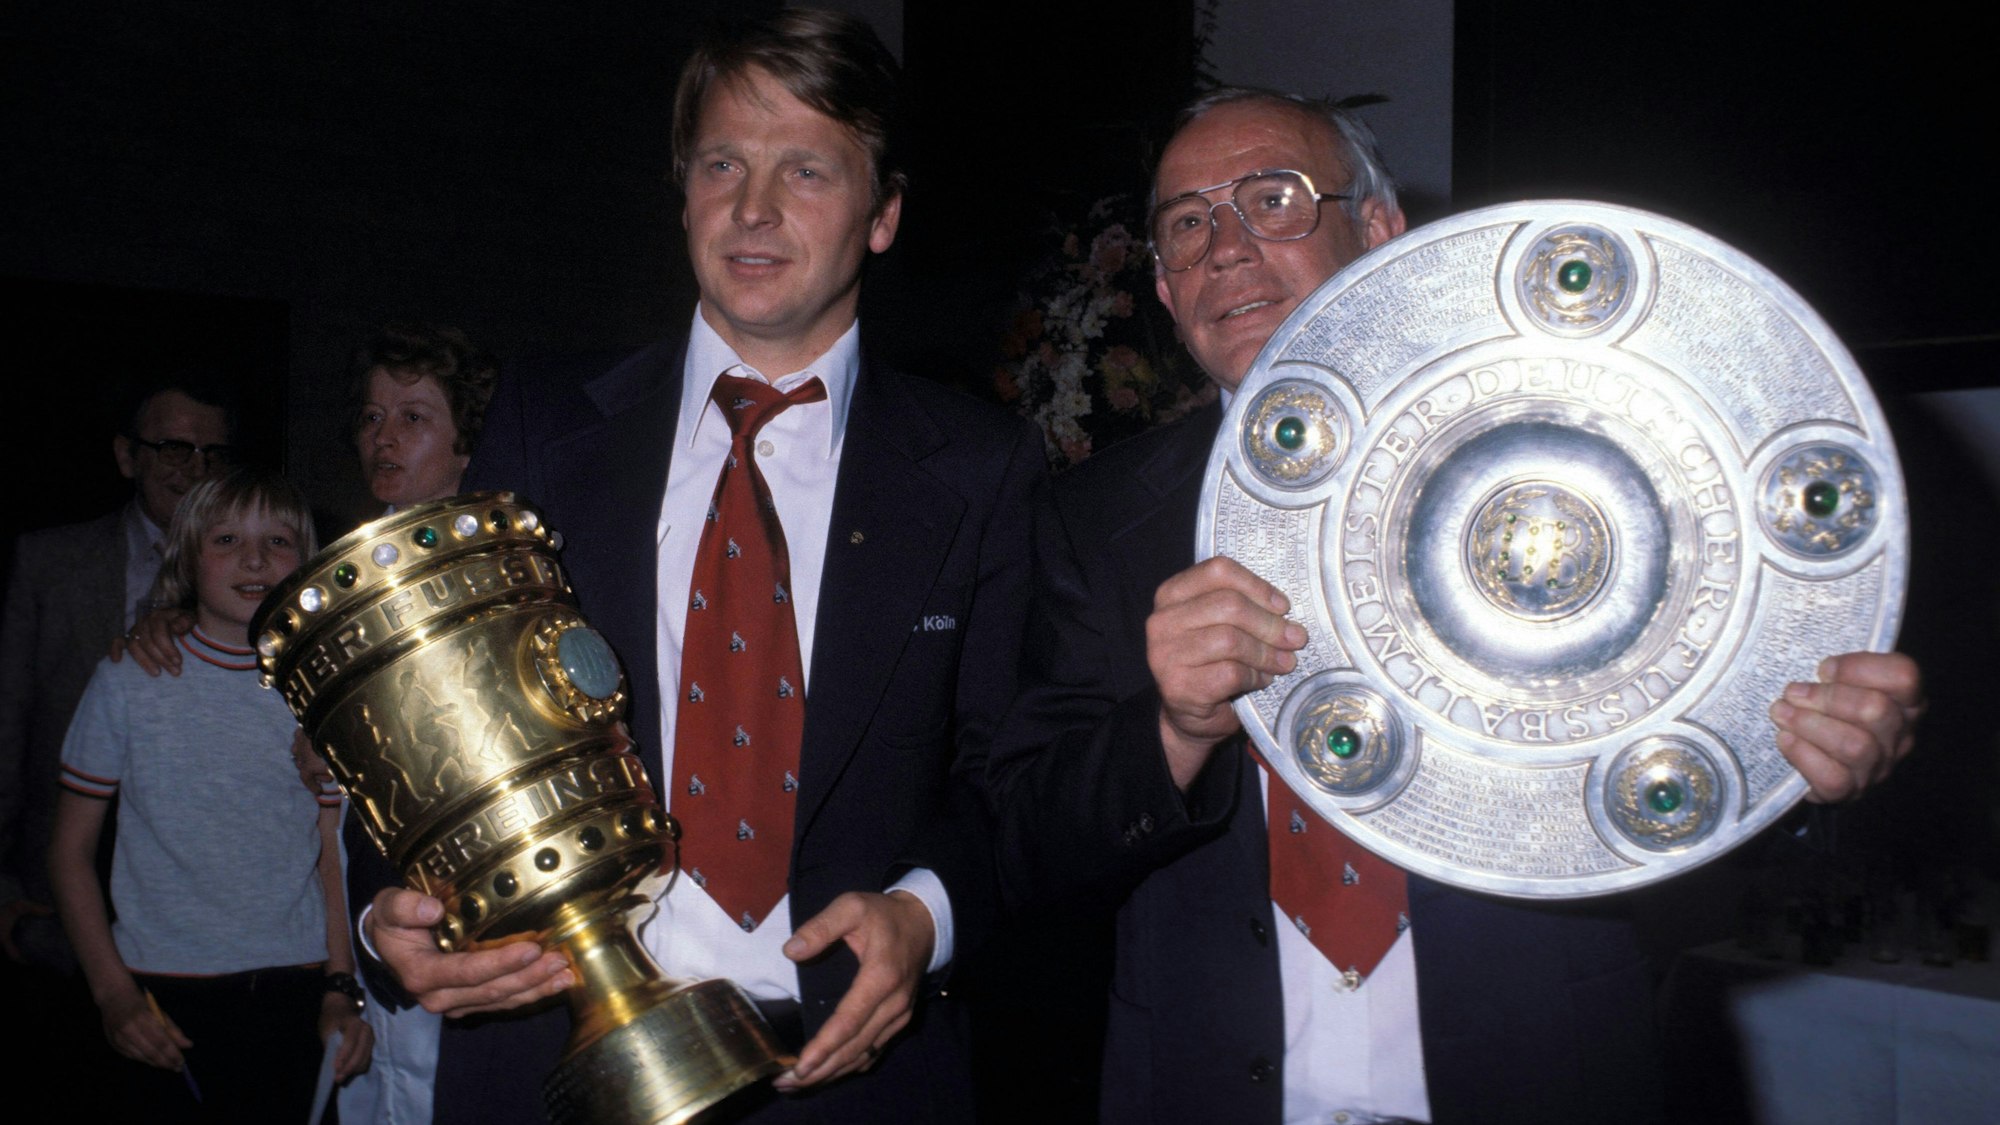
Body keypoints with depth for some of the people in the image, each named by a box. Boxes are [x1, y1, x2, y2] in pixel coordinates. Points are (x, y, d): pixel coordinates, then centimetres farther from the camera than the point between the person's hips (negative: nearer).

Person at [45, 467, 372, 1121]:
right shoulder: (129, 681, -3)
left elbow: (333, 851, 5)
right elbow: (71, 850, 3)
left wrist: (342, 989, -4)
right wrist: (112, 992, -4)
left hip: (297, 989, 1)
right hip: (163, 997, -1)